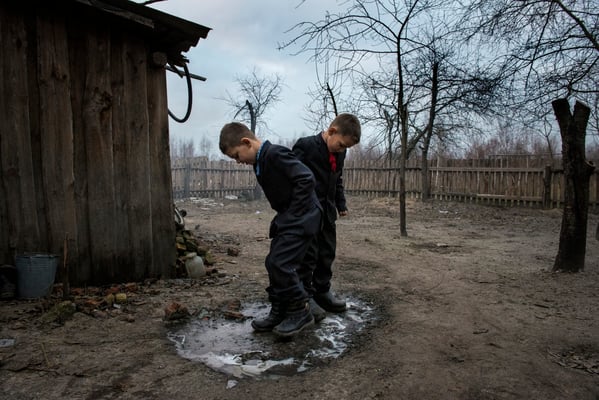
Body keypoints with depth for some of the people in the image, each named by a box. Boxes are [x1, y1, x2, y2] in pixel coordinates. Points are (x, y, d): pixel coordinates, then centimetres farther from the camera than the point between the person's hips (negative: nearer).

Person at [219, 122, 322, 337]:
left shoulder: (276, 153, -19)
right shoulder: (261, 161, 11)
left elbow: (306, 179, -27)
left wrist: (294, 213, -21)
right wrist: (284, 215, 12)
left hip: (300, 217, -10)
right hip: (287, 218, 10)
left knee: (280, 263, -12)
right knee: (273, 263, 10)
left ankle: (300, 311, 5)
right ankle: (279, 313, 21)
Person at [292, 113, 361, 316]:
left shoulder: (340, 153, 7)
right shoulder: (306, 146, -15)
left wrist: (341, 204, 14)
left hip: (327, 211, 7)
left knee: (327, 253, 12)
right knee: (308, 254, -2)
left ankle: (322, 292, 26)